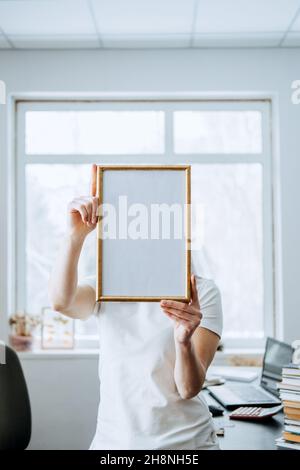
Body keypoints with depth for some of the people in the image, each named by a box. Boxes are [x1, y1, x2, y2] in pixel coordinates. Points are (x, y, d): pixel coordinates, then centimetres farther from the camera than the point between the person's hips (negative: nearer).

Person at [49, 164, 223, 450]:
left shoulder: (200, 291, -8)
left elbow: (189, 389, -13)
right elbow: (61, 301, -22)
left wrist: (184, 341, -33)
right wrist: (76, 234, -34)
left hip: (185, 440, -2)